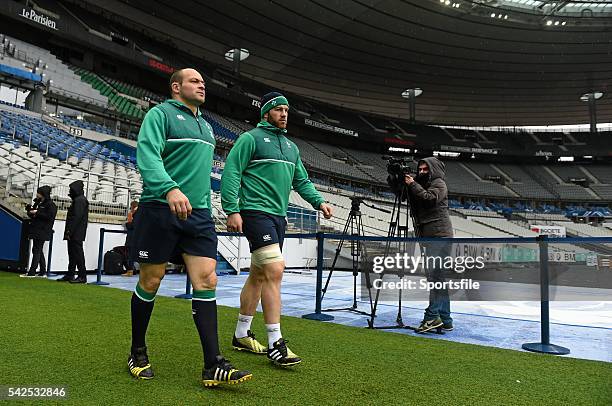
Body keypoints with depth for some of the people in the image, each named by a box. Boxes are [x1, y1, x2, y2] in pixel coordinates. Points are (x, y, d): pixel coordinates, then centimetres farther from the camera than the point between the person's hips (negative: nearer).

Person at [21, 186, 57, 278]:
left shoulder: (50, 205, -8)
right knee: (38, 251, 10)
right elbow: (33, 215, 24)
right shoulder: (38, 203, 18)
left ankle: (32, 272, -6)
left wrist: (37, 213, -16)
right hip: (36, 230, 9)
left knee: (37, 251, -8)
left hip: (43, 231, -9)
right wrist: (30, 210, 4)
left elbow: (49, 216, -19)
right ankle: (43, 272, 16)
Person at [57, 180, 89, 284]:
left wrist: (69, 231, -21)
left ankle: (82, 276, -6)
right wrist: (69, 231, 17)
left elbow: (76, 217, -20)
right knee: (72, 253, 13)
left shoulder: (80, 200, -12)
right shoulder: (78, 200, 20)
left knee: (78, 254, -8)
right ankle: (70, 275, 19)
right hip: (75, 234, 10)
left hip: (76, 233, -10)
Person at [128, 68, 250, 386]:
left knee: (206, 281, -6)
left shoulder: (206, 127, 21)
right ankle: (137, 353, 26)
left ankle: (213, 366, -5)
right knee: (151, 281, 5)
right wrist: (170, 189, -33)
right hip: (160, 209, -5)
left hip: (198, 215, 6)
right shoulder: (160, 114, -1)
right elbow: (147, 155, -18)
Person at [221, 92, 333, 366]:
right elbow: (231, 173, -8)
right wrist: (232, 210, -16)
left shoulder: (291, 146, 21)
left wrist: (319, 201, 8)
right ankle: (275, 344, -10)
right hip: (256, 212, -8)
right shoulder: (251, 138, -2)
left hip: (278, 216, 8)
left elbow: (301, 180, 23)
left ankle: (241, 335, 25)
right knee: (275, 270, -17)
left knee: (258, 275, 12)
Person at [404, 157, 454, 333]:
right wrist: (405, 186, 5)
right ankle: (445, 320, 11)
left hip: (440, 236, -9)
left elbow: (430, 198, -17)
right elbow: (415, 206, 16)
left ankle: (432, 316, -15)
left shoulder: (439, 183, 0)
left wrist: (413, 184, -10)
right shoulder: (425, 184, 24)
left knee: (435, 275, -14)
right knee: (438, 278, 7)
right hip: (431, 237, 9)